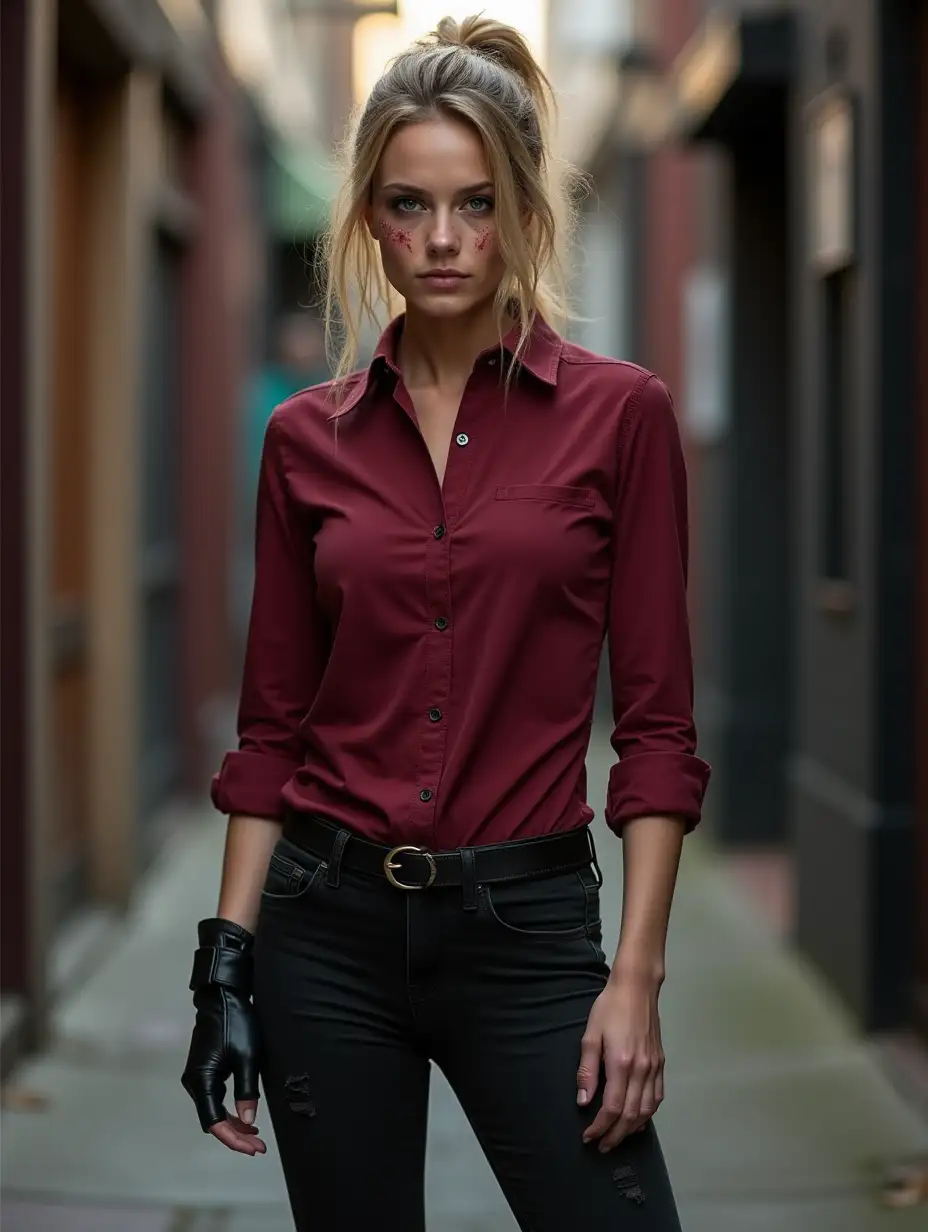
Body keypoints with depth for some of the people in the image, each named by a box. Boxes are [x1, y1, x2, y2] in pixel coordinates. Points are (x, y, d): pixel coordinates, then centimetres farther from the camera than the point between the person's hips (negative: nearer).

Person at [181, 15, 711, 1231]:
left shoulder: (618, 413, -3)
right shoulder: (309, 436, 4)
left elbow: (656, 721, -4)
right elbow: (273, 723, 8)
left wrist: (637, 974, -10)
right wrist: (227, 959, 3)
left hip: (527, 928, -2)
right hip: (329, 925, 2)